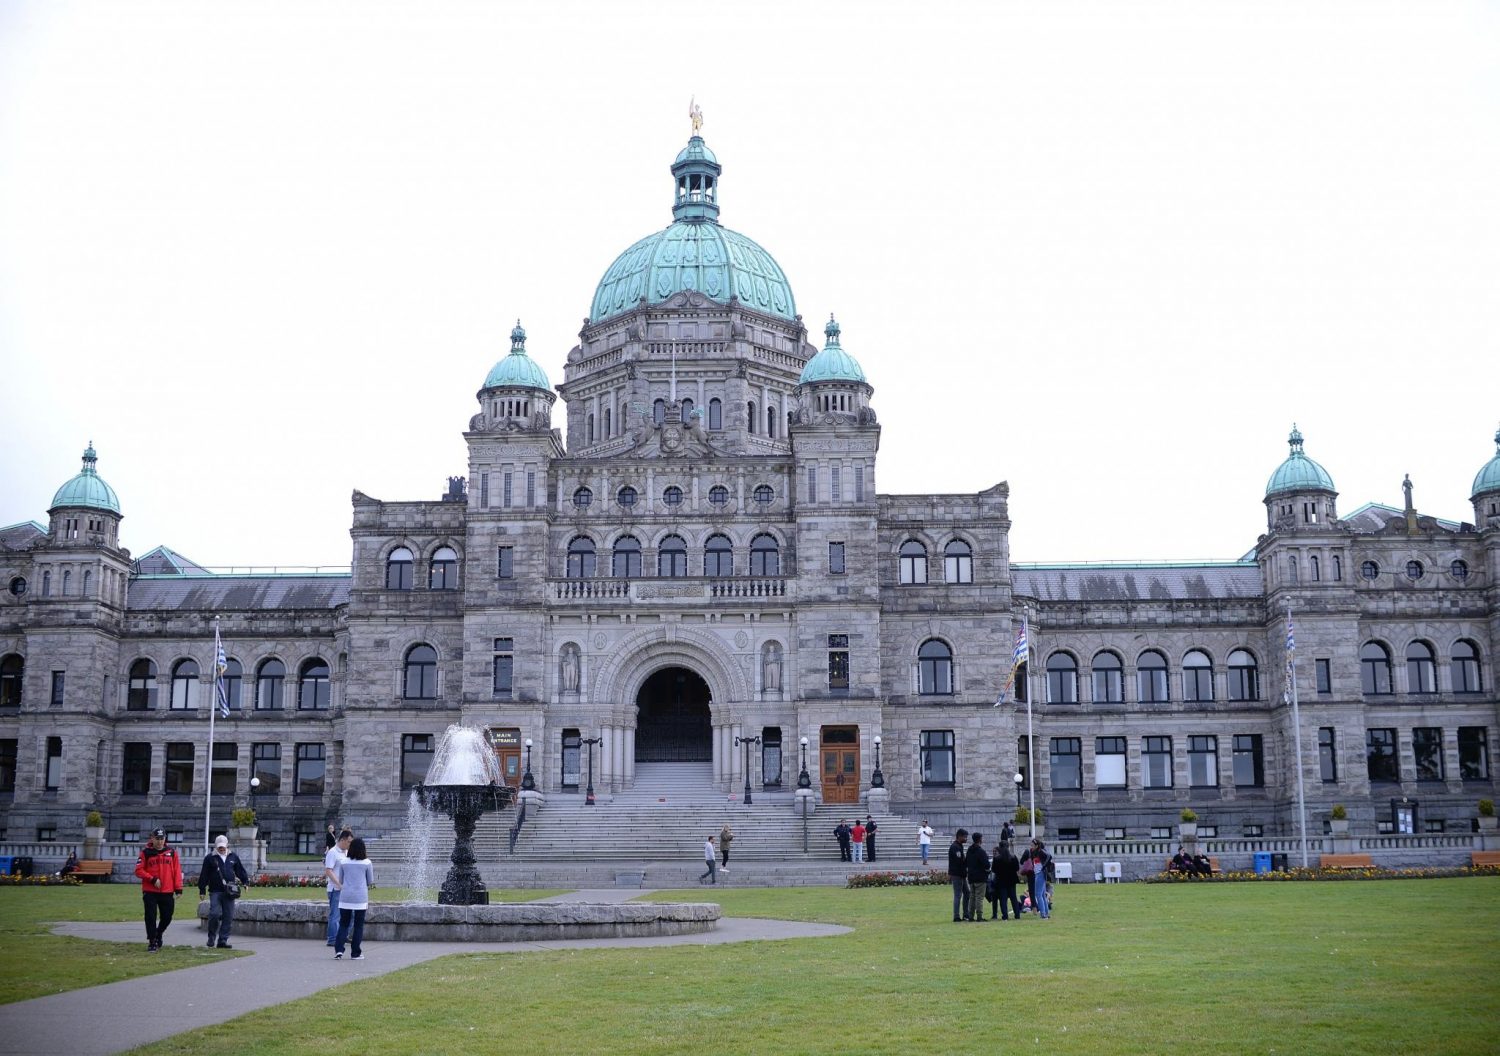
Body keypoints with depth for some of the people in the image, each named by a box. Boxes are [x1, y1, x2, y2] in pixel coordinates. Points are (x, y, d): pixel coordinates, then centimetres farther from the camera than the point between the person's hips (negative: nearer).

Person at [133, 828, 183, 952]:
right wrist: (152, 879, -14)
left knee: (167, 917, 7)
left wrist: (178, 889, 0)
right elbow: (139, 870, -3)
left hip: (167, 892, 2)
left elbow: (177, 871, 6)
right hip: (150, 892, -2)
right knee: (151, 917, -3)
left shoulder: (172, 852, 7)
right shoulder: (146, 852, 1)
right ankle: (152, 942, 8)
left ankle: (158, 935, 33)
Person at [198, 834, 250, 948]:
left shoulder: (233, 857, 13)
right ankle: (211, 937, 10)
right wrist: (202, 890, -1)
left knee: (228, 916, 1)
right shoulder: (210, 858, 3)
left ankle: (223, 940, 7)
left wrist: (245, 882, 8)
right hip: (215, 892, -3)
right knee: (215, 914, -12)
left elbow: (240, 871, 18)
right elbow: (204, 875, 2)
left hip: (229, 892, 3)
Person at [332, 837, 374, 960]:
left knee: (343, 924, 11)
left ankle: (338, 950, -3)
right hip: (360, 898, -2)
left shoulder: (343, 862, 2)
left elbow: (340, 880, 10)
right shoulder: (367, 863, -3)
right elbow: (370, 882, 5)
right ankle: (355, 953, 8)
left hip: (345, 897, 2)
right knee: (358, 926, 6)